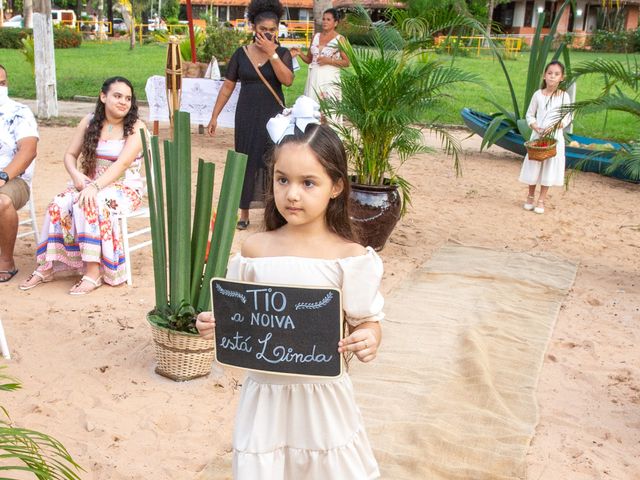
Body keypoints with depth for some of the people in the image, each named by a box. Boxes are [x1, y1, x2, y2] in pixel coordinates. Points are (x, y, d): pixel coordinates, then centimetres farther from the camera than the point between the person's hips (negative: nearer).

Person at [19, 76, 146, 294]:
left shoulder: (136, 127, -7)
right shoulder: (89, 122, 7)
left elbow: (122, 163, -19)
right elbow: (70, 155, 10)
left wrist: (95, 187, -31)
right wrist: (76, 175, -13)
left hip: (124, 188, -4)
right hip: (90, 184, 5)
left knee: (89, 204, -34)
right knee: (59, 204, -24)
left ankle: (93, 272, -32)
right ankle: (47, 267, -16)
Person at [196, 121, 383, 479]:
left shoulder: (350, 256, -11)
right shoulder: (255, 249, -4)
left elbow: (367, 320, -5)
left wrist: (369, 340, -25)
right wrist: (214, 326, -12)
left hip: (323, 394, -1)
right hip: (266, 391, 2)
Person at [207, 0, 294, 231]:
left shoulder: (282, 53, 0)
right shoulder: (241, 54, 3)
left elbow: (287, 80, -18)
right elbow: (227, 87, 6)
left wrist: (271, 52, -19)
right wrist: (214, 116, 4)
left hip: (273, 116, -1)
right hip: (247, 117, 1)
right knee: (246, 161, 5)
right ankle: (244, 213, 16)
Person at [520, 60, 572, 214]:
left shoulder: (564, 96, -3)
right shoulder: (538, 94, -1)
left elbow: (567, 118, -2)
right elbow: (530, 115, 4)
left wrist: (555, 126, -19)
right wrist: (535, 126, -14)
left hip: (555, 137, -1)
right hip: (538, 135, 1)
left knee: (549, 167, 4)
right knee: (534, 166, 8)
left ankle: (541, 200, 14)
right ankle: (530, 196, 25)